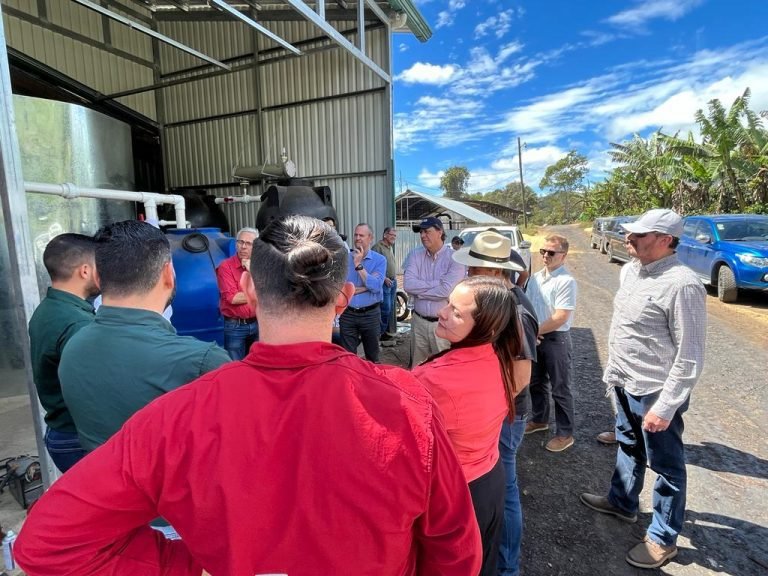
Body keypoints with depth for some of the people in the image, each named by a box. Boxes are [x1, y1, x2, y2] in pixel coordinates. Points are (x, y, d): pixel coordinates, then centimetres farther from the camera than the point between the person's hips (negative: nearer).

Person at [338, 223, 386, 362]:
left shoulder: (380, 260, -5)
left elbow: (376, 287, -19)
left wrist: (359, 265, -20)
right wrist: (365, 287, -14)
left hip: (370, 314, -1)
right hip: (347, 314, 1)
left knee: (372, 355, 16)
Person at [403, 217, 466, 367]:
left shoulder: (455, 258, -10)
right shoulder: (415, 255, 2)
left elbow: (446, 291, -22)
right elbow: (408, 284, -12)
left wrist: (418, 290, -11)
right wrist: (437, 283, -15)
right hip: (418, 321, 4)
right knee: (417, 367, 18)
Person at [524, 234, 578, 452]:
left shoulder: (566, 281, -17)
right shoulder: (535, 278, 5)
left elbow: (560, 318, -21)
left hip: (556, 339, -7)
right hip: (535, 337, 7)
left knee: (560, 388, 6)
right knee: (536, 382, 21)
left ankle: (565, 434, 22)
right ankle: (539, 419, 41)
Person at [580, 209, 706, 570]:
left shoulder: (682, 284, -23)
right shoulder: (629, 270, 2)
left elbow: (690, 356, -21)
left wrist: (665, 407, -19)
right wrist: (613, 370, 17)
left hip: (656, 393, -8)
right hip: (626, 385, 8)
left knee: (666, 467, 13)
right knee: (628, 448, 26)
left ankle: (663, 539, 32)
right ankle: (622, 502, 47)